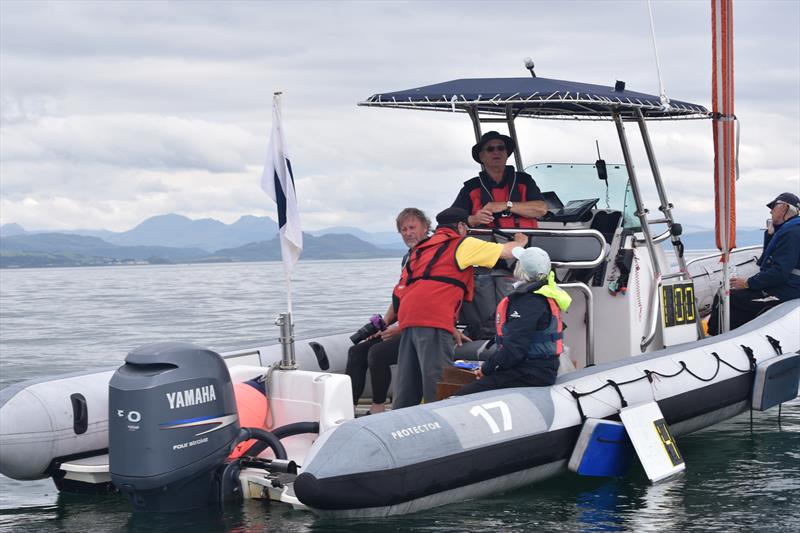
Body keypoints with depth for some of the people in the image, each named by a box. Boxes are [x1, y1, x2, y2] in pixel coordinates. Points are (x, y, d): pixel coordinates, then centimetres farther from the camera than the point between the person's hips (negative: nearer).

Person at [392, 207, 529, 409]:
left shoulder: (422, 248, 29)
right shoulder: (463, 244, 9)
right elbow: (507, 252, 14)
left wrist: (451, 329, 32)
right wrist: (520, 242, 37)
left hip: (408, 317, 7)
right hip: (433, 319, -7)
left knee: (406, 390, 8)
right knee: (438, 386, -10)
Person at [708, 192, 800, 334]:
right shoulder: (787, 230, 19)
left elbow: (780, 273, -25)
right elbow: (766, 259, 27)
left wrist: (748, 283, -16)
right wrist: (770, 234, 13)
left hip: (781, 294, -11)